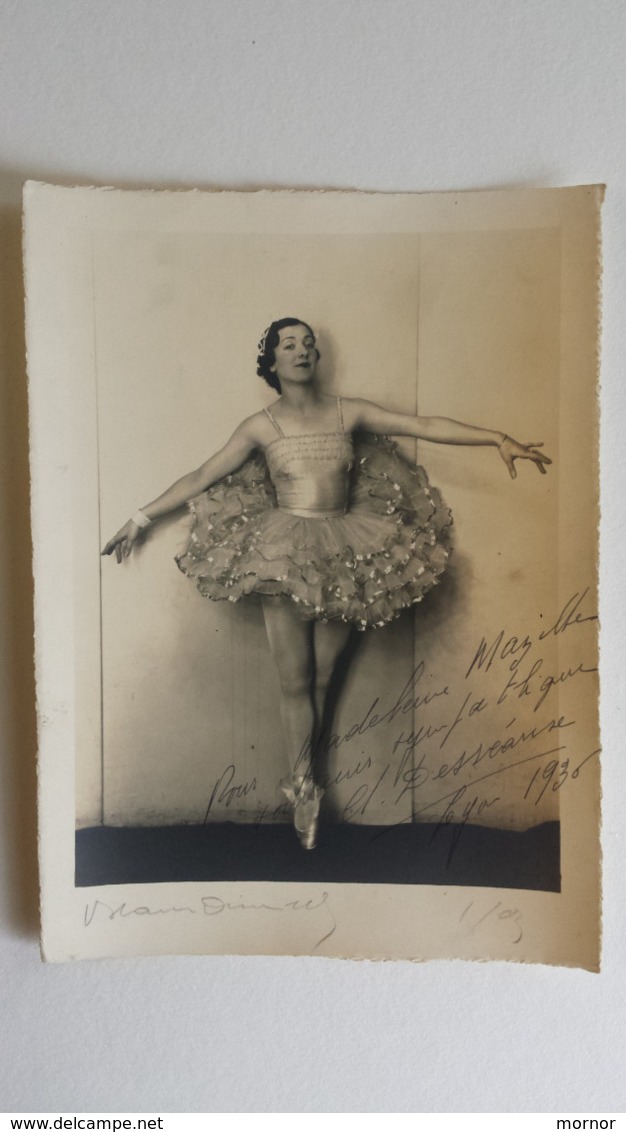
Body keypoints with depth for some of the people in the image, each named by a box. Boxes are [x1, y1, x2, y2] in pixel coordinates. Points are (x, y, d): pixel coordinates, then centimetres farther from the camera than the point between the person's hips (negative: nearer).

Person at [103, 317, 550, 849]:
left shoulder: (349, 412, 6)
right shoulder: (261, 426, 3)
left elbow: (424, 425, 2)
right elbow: (201, 477, 6)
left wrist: (499, 438, -5)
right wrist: (141, 518, 6)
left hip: (344, 555, 2)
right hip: (283, 558, -2)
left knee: (322, 678, 8)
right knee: (295, 681, -1)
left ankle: (301, 780, 22)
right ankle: (305, 787, 12)